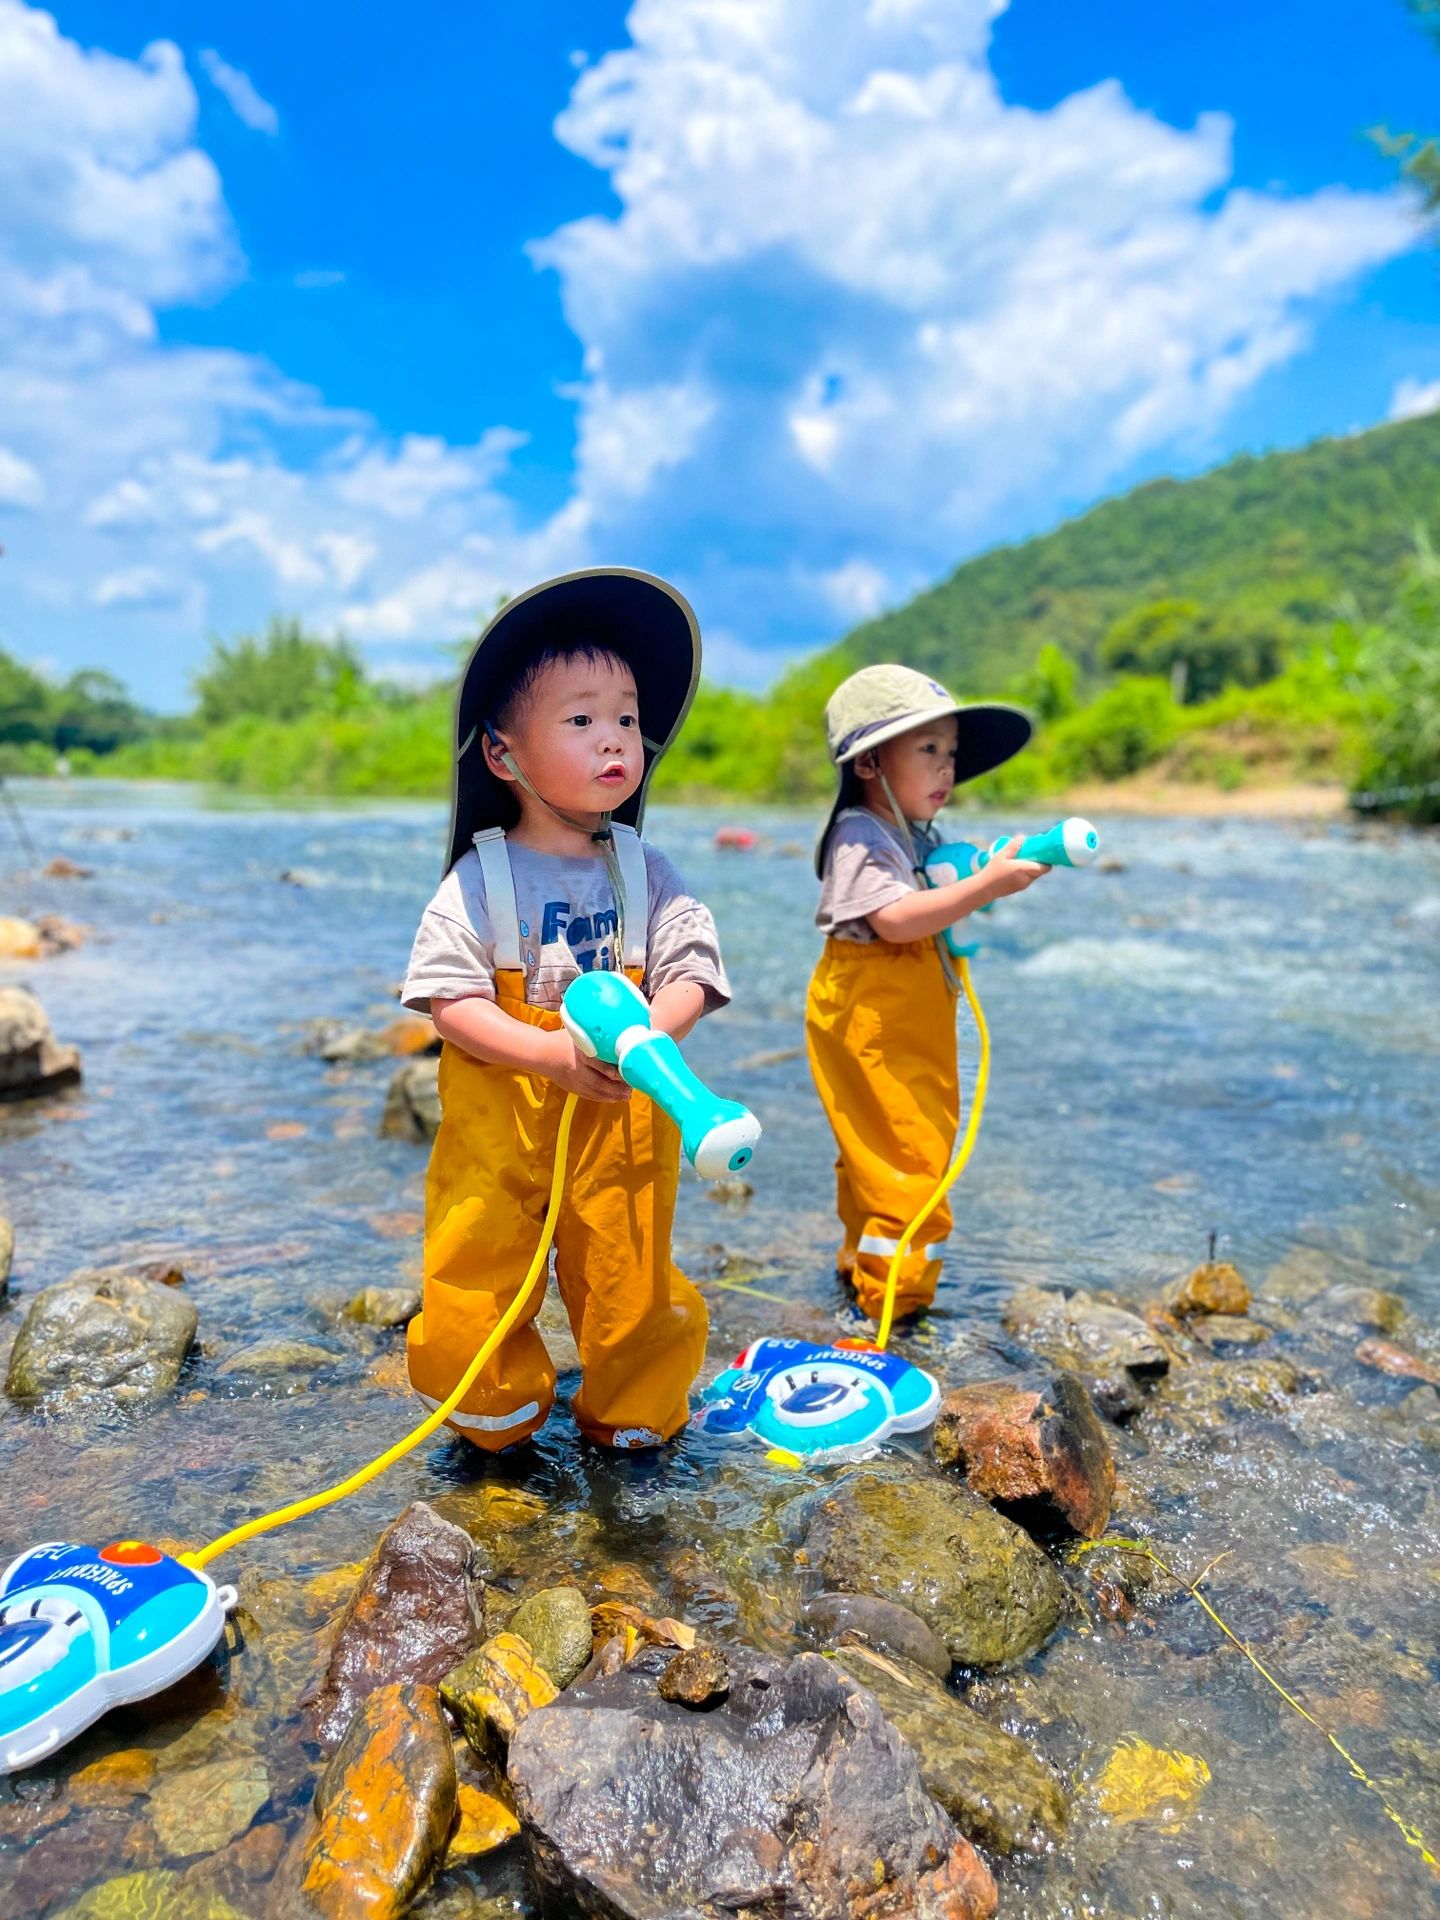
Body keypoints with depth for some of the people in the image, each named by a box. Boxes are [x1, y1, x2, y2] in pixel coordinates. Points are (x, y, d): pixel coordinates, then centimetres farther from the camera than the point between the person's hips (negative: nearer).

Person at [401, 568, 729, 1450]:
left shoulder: (646, 871, 1)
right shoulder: (480, 879, -6)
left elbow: (693, 970, -6)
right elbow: (450, 998, -11)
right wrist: (549, 1054, -25)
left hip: (626, 1113, 2)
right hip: (498, 1113, -1)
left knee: (634, 1281, 11)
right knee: (472, 1281, 7)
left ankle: (631, 1418, 40)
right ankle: (502, 1421, 37)